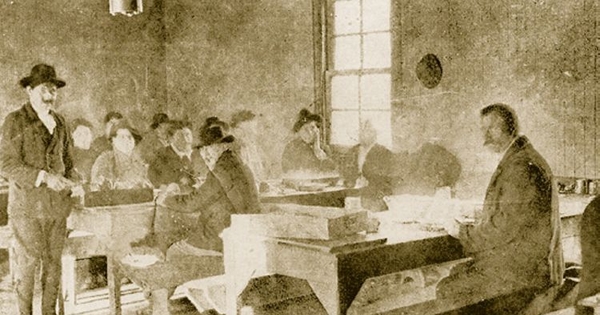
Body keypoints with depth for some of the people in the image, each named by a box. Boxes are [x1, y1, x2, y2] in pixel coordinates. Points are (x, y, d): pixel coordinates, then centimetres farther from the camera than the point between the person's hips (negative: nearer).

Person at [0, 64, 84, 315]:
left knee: (53, 261, 7)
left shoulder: (59, 122, 13)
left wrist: (73, 184, 0)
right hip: (26, 205, -5)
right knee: (28, 261, -4)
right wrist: (43, 177, -20)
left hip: (57, 204, 5)